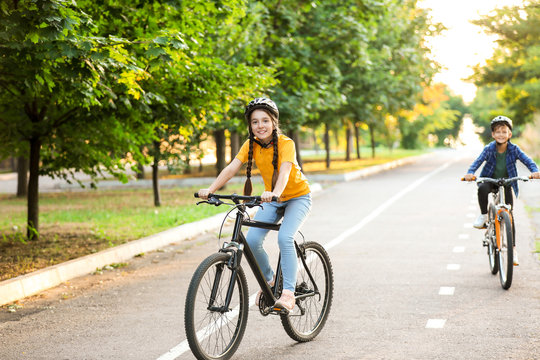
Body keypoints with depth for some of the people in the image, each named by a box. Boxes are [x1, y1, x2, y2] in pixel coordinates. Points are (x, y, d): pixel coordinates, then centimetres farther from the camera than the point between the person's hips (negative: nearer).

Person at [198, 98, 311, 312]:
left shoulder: (286, 144, -24)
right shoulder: (251, 145, -11)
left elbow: (284, 171, -41)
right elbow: (231, 168, -22)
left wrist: (274, 193, -61)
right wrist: (210, 189, -37)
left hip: (297, 197, -5)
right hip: (271, 199, 5)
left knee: (284, 238, -29)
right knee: (252, 241, -14)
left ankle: (288, 293, -24)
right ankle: (269, 280, 12)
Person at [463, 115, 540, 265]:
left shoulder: (514, 149, -12)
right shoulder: (489, 149, -14)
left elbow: (527, 160, -17)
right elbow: (478, 161, -23)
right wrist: (470, 173, -43)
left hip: (506, 184, 1)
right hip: (489, 180, -1)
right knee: (482, 189, -38)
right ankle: (483, 215, -12)